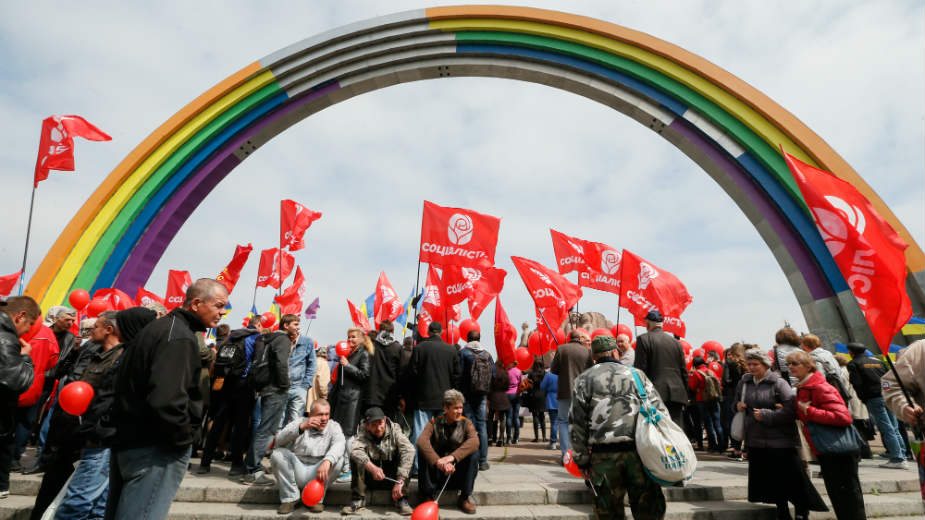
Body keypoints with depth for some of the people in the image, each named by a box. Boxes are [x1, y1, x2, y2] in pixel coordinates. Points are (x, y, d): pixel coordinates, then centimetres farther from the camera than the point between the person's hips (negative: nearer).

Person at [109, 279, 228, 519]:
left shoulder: (159, 326, 12)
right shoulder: (180, 337, -21)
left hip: (128, 438, 11)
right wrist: (184, 438, -16)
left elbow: (132, 385, 18)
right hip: (155, 447, -10)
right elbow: (166, 400, -31)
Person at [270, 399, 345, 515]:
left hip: (319, 473, -1)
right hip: (297, 472, 1)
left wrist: (327, 461, -45)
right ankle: (290, 498, -7)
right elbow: (279, 440, -15)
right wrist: (301, 427, -31)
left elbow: (339, 444, -24)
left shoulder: (333, 426, -2)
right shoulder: (299, 422, 1)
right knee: (277, 454, -20)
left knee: (338, 459, -27)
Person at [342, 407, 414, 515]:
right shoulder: (363, 435, -15)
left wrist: (400, 481, -39)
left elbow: (409, 450, -31)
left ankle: (401, 499, -17)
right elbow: (354, 450, -37)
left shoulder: (394, 430, -16)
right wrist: (372, 468, -53)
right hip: (370, 478, 0)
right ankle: (357, 500, -17)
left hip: (392, 477, 0)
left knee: (407, 455, -27)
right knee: (356, 458, -26)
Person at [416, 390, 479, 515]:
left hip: (458, 475, 1)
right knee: (424, 452, -25)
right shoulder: (434, 422, -5)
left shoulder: (466, 423, -2)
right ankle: (428, 496, -11)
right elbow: (421, 441, -25)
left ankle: (465, 497, -8)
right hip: (436, 474, 0)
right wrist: (438, 461, -42)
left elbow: (474, 441, -25)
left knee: (474, 453, -25)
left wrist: (452, 457, -39)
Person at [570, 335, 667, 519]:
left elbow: (577, 423, 2)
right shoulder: (637, 374, 12)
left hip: (603, 454, -1)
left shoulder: (584, 379, 8)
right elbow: (660, 413, 7)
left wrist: (582, 460, 7)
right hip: (639, 451, 1)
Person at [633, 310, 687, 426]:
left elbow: (640, 369, -8)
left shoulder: (644, 339, -4)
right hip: (676, 394, 5)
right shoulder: (675, 342, 12)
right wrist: (684, 395, 20)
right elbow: (684, 371, 13)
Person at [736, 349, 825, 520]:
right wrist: (738, 406, -3)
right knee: (772, 482, 15)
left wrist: (765, 415, -20)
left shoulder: (778, 383, -11)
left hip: (780, 442, -6)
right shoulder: (744, 382, 6)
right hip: (755, 441, 6)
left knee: (792, 480, 2)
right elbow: (737, 402, 19)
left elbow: (791, 411, -18)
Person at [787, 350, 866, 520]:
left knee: (848, 495, 2)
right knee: (835, 493, 19)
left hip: (839, 450, -10)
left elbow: (843, 417, -30)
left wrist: (809, 411, -27)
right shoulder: (802, 388, 9)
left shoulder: (820, 387, -21)